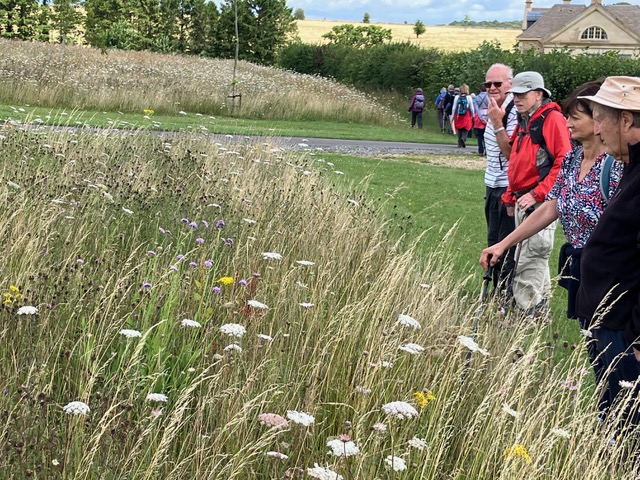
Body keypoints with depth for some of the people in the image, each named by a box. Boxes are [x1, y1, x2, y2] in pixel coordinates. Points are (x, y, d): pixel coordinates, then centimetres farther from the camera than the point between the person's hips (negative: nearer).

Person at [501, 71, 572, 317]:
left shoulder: (552, 120, -11)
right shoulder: (523, 123, 18)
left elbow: (564, 163, -18)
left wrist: (537, 194, -20)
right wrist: (511, 197, 19)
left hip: (542, 202, -10)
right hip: (523, 202, 10)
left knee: (528, 262, -13)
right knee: (536, 260, 17)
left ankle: (527, 313, -9)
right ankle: (540, 313, 27)